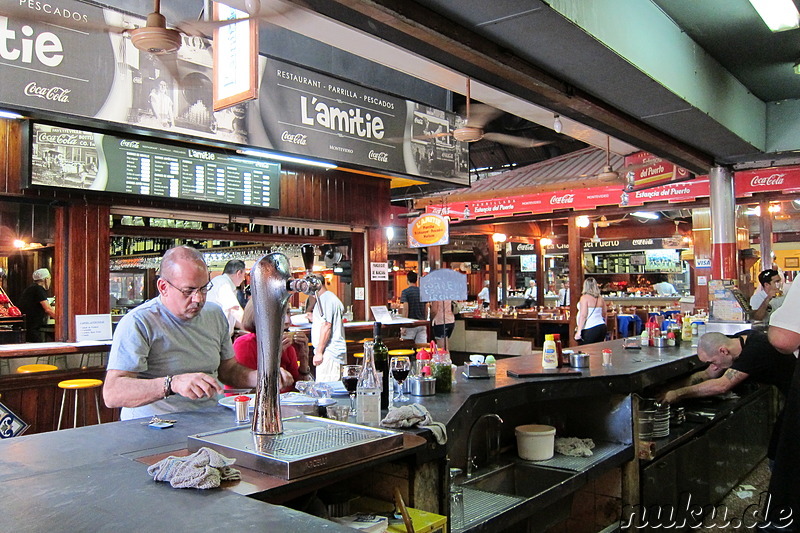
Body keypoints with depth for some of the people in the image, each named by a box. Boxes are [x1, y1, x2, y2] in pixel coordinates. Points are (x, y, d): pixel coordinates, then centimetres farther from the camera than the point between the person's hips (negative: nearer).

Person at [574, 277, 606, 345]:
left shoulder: (584, 298, -10)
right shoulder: (601, 299, 10)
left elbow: (583, 315, -15)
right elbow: (604, 315, 18)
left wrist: (578, 331, -14)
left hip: (589, 330, -7)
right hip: (602, 327, 7)